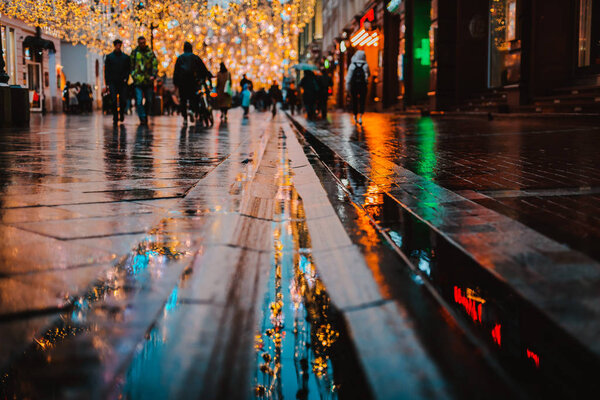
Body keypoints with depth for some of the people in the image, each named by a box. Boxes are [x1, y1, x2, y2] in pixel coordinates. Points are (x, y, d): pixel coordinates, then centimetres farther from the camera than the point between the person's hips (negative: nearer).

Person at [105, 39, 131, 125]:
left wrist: (126, 78, -6)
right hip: (113, 82, -1)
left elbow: (128, 69, 10)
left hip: (122, 82, 1)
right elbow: (106, 70, 7)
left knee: (123, 101, 0)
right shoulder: (109, 57, 8)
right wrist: (107, 83, -1)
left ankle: (121, 113, 27)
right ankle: (115, 119, -3)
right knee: (114, 101, -7)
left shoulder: (126, 57, 10)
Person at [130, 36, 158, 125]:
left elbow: (155, 64, 1)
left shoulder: (150, 52, 5)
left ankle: (145, 116, 27)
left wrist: (153, 75, -13)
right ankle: (142, 119, -8)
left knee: (149, 101, 7)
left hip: (149, 81, 1)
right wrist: (133, 74, 1)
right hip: (138, 81, -1)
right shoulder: (134, 53, 7)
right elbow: (132, 65, 14)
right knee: (139, 101, -11)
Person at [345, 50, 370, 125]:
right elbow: (368, 74, 12)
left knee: (354, 101, 15)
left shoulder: (352, 65, -6)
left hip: (354, 86, 0)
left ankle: (355, 117, 29)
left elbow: (349, 77, -9)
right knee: (362, 102, 4)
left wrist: (347, 87, -5)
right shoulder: (365, 65, -4)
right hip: (363, 86, 0)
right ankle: (360, 117, -15)